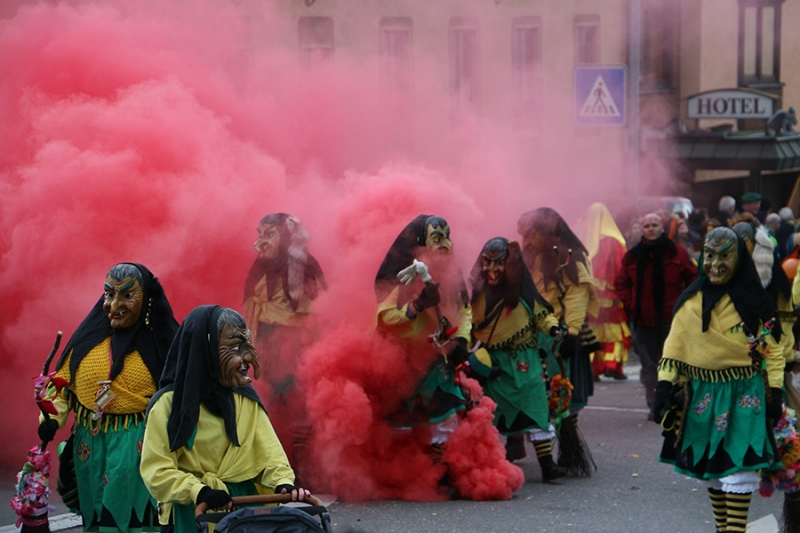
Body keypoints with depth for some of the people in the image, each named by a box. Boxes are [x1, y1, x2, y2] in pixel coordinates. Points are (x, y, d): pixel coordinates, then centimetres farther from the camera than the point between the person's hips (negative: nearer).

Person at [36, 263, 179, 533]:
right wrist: (52, 418, -9)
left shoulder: (159, 341, -5)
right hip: (90, 447, 3)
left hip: (139, 448, -3)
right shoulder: (89, 337, 2)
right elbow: (62, 382, 7)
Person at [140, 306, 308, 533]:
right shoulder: (170, 404, -6)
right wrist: (198, 491, -24)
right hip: (192, 513, -3)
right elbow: (157, 470, -10)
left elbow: (268, 452, 3)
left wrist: (283, 482, -16)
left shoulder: (247, 400, 7)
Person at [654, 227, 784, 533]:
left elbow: (772, 350, -2)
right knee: (709, 465, 10)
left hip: (744, 396, -3)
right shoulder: (691, 302, 2)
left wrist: (775, 394, -7)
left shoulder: (752, 302, -4)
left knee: (738, 466, -10)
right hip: (702, 395, 3)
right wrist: (664, 387, -5)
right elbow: (674, 346, 4)